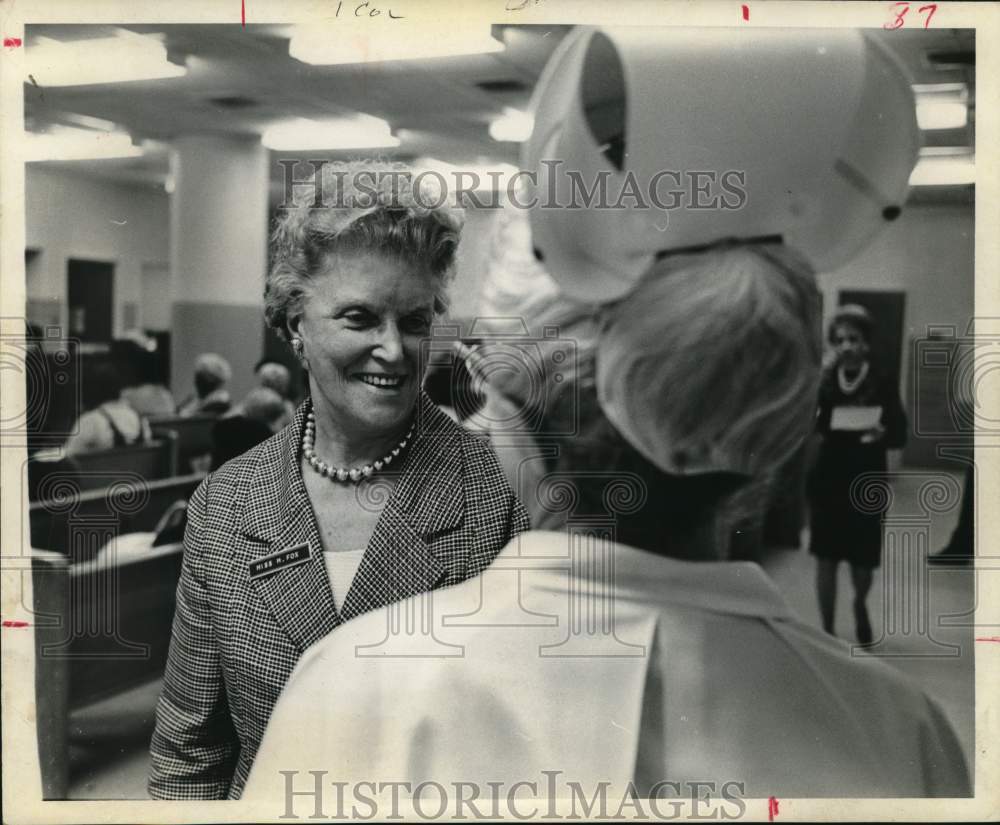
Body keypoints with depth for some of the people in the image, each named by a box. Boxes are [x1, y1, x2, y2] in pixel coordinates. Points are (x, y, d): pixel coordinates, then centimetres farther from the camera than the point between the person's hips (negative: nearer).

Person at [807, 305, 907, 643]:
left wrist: (882, 434, -26)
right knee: (825, 558, 4)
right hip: (826, 480, 1)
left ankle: (860, 605, 41)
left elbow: (900, 435, -5)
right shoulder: (821, 383, -1)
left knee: (863, 560, 7)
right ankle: (827, 631, 17)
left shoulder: (882, 386, -3)